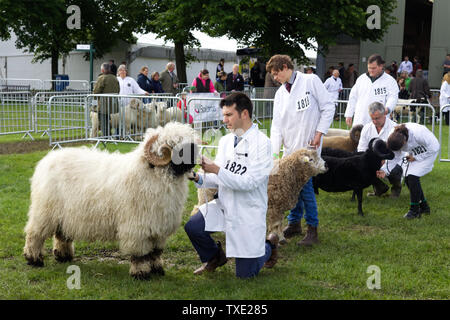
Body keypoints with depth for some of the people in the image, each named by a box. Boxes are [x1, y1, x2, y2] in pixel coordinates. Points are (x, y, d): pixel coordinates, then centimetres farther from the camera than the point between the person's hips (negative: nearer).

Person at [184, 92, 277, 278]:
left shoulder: (261, 143, -15)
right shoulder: (226, 141, 4)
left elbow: (250, 182, -22)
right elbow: (218, 179, 8)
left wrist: (217, 170, -26)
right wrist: (199, 178, -11)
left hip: (249, 211, -5)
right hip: (225, 205, 5)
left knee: (245, 274, 0)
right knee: (192, 227, -19)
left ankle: (269, 245, 32)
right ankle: (215, 256, 13)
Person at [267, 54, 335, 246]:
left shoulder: (311, 81, -3)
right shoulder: (280, 93, 13)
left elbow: (328, 107, -3)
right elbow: (277, 124, 9)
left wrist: (319, 133, -9)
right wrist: (274, 152, -1)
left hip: (308, 146, -6)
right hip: (290, 148, 6)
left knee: (304, 185, -10)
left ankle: (312, 230, 0)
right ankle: (294, 223, 23)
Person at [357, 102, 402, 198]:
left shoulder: (394, 128, -16)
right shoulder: (367, 128, -1)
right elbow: (361, 150, -2)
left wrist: (384, 170, -38)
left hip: (392, 163, -4)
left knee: (394, 171, -36)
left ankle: (396, 186, 6)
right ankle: (379, 187, 6)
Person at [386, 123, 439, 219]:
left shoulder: (417, 133, -39)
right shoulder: (394, 138, -20)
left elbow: (434, 147, -27)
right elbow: (394, 157, -11)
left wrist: (416, 157, -22)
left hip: (428, 152, -7)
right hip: (415, 153, 7)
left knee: (413, 177, -19)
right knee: (407, 179, -1)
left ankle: (414, 210, -9)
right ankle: (424, 207, 15)